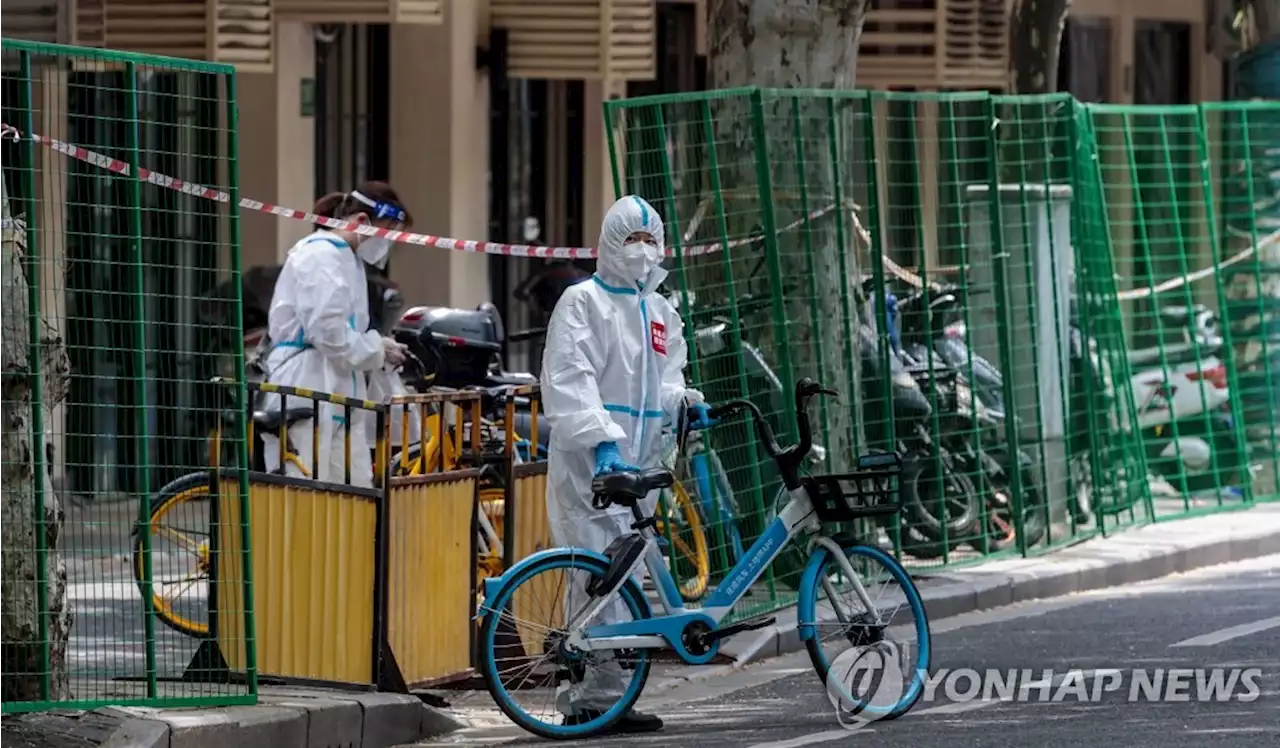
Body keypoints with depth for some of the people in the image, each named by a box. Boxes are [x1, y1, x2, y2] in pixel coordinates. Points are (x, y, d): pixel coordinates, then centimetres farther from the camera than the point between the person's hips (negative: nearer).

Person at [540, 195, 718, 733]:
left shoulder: (660, 312, 20)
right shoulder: (583, 302, -3)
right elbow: (568, 380, -13)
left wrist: (683, 402, -1)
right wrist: (601, 439, -25)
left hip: (637, 461, 8)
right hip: (587, 460, -8)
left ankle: (582, 697, 10)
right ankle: (601, 695, -16)